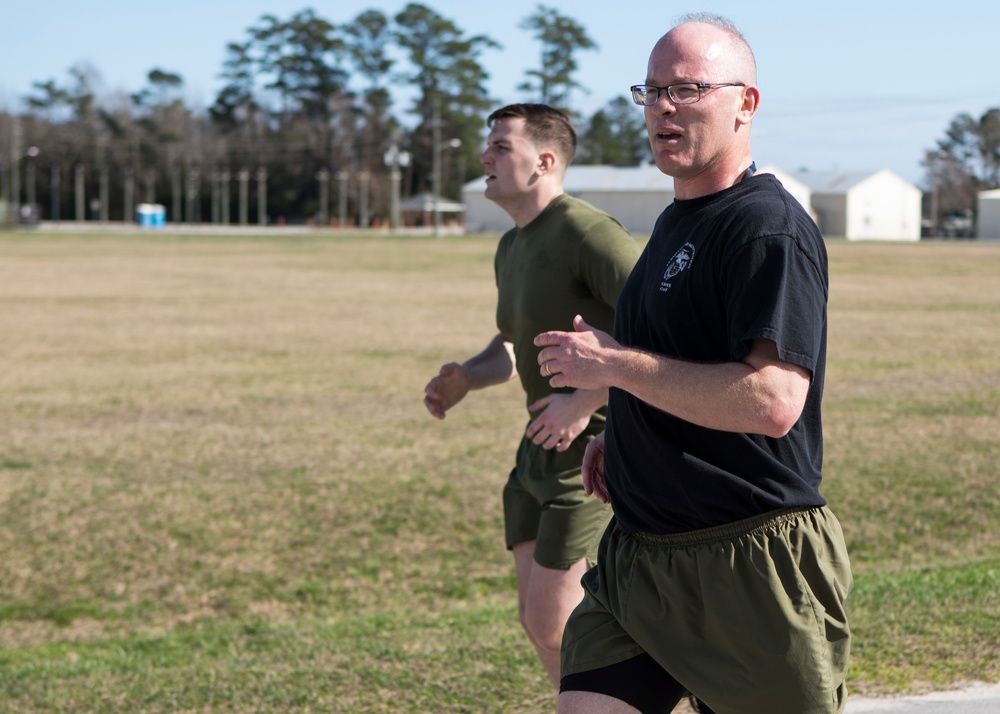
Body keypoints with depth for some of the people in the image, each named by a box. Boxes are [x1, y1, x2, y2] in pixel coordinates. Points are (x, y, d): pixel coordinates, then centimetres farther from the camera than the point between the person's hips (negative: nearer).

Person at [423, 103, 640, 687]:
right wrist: (465, 378, 6)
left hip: (598, 448, -9)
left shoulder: (588, 234, -18)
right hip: (545, 448, 9)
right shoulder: (512, 247, 13)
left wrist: (587, 400, -26)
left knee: (552, 621, -9)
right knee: (539, 618, 11)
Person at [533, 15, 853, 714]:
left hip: (752, 570, -8)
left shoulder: (770, 227, -15)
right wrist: (621, 435, 14)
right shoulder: (676, 222, 17)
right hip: (637, 562, 8)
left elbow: (772, 401, -27)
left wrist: (615, 365, -19)